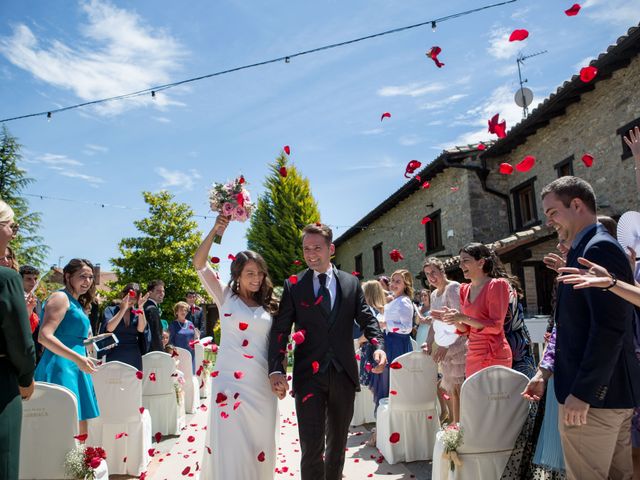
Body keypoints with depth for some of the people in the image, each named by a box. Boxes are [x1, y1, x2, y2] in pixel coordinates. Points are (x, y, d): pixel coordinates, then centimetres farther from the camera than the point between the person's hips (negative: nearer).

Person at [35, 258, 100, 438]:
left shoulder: (76, 303, 20)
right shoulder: (60, 297, -7)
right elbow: (44, 336, -19)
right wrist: (77, 358, -23)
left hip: (76, 369, 9)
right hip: (60, 368, -9)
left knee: (81, 430, 10)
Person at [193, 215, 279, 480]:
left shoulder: (267, 306, 10)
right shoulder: (226, 297, 3)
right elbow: (199, 264, -8)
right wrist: (215, 231, -17)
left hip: (262, 383, 3)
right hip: (230, 380, -3)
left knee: (260, 442, 11)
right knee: (231, 441, 0)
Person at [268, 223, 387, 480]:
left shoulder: (351, 283, 6)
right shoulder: (293, 285, 0)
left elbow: (367, 320, 6)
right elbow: (280, 330, -4)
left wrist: (379, 346, -14)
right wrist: (276, 370, -16)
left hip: (343, 374, 3)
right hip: (309, 375, -2)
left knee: (338, 442, 18)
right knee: (311, 446, -4)